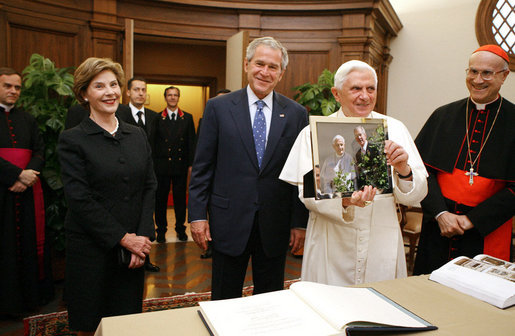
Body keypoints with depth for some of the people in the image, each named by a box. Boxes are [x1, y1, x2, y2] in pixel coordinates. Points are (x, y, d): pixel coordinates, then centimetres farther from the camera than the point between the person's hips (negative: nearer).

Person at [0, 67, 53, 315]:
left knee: (29, 241, 8)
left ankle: (30, 292, 19)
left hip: (26, 190, 4)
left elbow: (40, 151, 7)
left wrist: (29, 175, -10)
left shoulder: (27, 119, 15)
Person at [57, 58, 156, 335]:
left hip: (134, 247, 3)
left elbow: (150, 187, 4)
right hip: (90, 248, -3)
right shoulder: (72, 140, -4)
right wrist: (122, 238, -13)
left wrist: (142, 236, -7)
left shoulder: (137, 135, 8)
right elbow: (79, 199, -11)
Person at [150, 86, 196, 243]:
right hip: (162, 166, -1)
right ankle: (161, 229, 20)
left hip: (181, 166, 1)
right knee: (161, 198, 7)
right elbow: (152, 143, 2)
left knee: (180, 198, 8)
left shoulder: (187, 118, 7)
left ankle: (180, 228, 23)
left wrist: (191, 164, 1)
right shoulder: (157, 118, 3)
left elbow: (191, 142, 6)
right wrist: (153, 165, -4)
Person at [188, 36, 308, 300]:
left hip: (275, 226, 1)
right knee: (224, 301, 13)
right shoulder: (218, 107, 0)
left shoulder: (296, 114, 2)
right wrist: (197, 215, -4)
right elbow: (202, 166, 0)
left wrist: (300, 222, 1)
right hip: (229, 221, -1)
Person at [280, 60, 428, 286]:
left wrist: (404, 171, -19)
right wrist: (344, 202, -26)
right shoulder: (315, 132, -2)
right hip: (331, 244, -1)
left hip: (382, 243, 2)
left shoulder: (394, 129, 4)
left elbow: (416, 196, 2)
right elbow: (308, 194, -9)